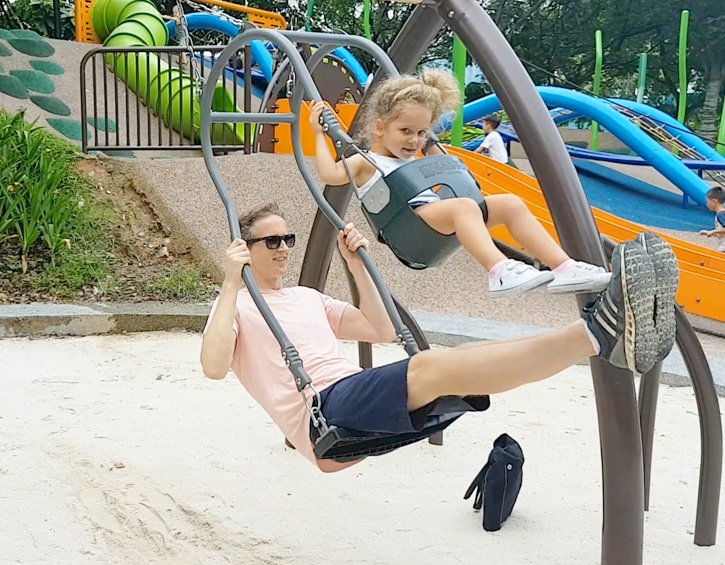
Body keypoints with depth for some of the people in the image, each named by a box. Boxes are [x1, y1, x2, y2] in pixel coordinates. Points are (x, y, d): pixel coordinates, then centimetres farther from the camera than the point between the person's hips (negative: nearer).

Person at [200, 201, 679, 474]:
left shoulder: (306, 297, 29)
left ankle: (606, 332, -40)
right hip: (324, 412, -7)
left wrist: (358, 265, 20)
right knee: (430, 366, -32)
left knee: (456, 363, -20)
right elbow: (214, 367, -10)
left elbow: (383, 332, 27)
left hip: (364, 401, 7)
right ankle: (600, 329, -49)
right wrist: (232, 286, -10)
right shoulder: (237, 305, 11)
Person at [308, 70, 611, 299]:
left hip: (442, 220, 9)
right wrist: (320, 133, 0)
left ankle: (563, 267, -19)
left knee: (510, 203, -7)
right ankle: (500, 271, -57)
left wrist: (429, 143, 44)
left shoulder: (411, 162, 34)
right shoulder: (365, 162, 11)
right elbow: (331, 175, -8)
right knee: (464, 205, -37)